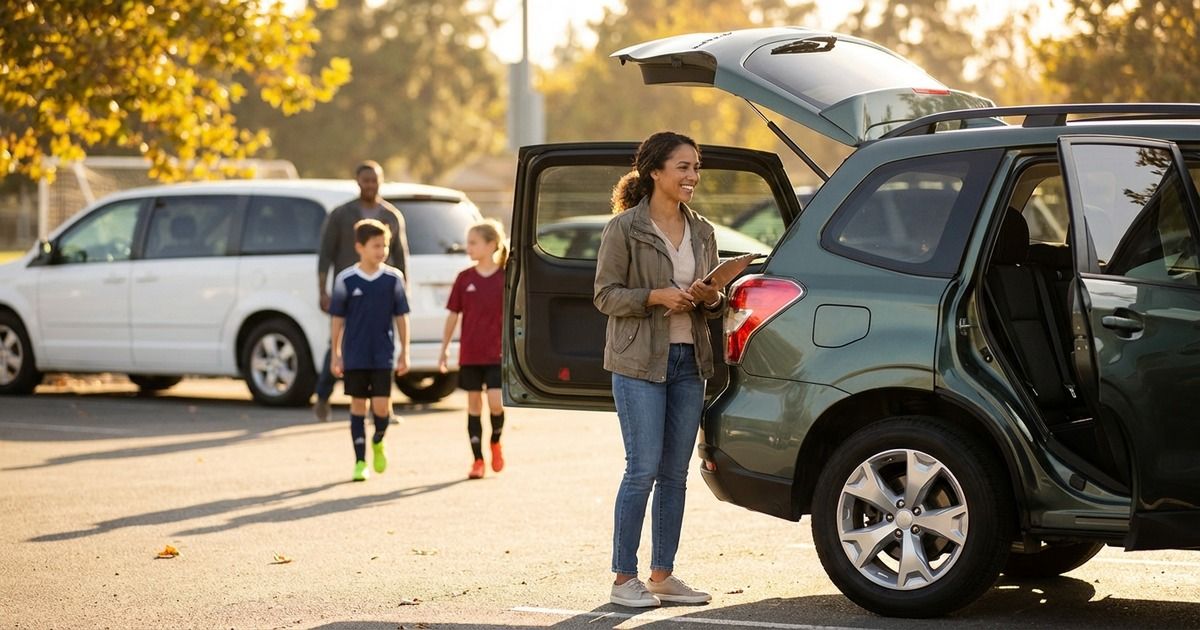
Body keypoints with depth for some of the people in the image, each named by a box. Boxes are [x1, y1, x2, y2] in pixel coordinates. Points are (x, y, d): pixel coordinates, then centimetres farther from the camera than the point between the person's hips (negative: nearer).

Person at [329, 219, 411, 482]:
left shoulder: (393, 278, 0)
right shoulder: (345, 279, -3)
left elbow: (401, 317, 5)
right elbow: (337, 319, 2)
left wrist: (404, 352, 4)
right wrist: (335, 355, 2)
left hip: (383, 355, 0)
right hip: (354, 356, 0)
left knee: (382, 407, -6)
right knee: (358, 406, 4)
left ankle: (378, 441, 25)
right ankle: (360, 461, 12)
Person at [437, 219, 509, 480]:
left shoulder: (505, 278, -4)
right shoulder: (464, 278, 2)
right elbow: (453, 315, 7)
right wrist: (445, 348, 6)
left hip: (497, 353, -2)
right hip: (469, 354, 2)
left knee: (495, 402, -12)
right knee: (474, 404, 6)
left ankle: (496, 443, 16)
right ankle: (478, 460, 14)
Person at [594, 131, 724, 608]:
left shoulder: (701, 232, 12)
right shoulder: (625, 229, -5)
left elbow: (715, 301, 18)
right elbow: (606, 294, -7)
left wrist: (711, 298, -5)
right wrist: (656, 296, -20)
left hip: (689, 361, 6)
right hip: (639, 361, -6)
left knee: (675, 474, 7)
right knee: (643, 469, -9)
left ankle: (663, 576, 14)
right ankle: (624, 578, -1)